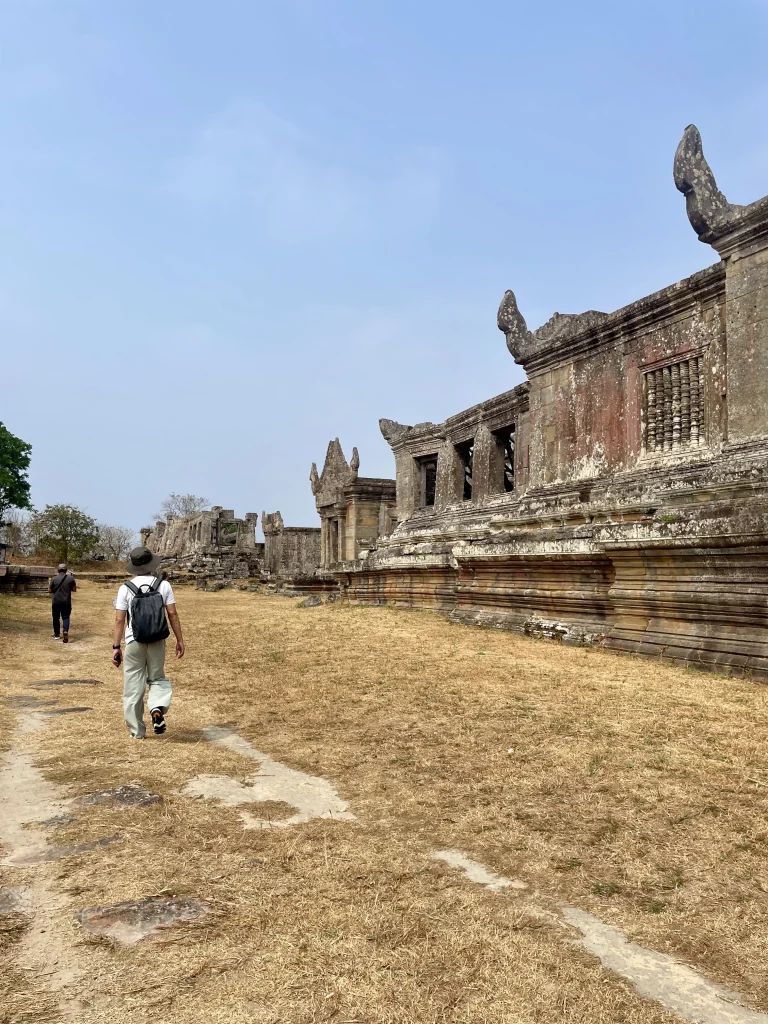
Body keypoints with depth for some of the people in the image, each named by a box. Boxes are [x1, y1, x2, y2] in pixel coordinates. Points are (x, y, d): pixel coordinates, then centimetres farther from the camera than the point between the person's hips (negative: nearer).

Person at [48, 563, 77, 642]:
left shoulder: (54, 579, -4)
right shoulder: (71, 578, -4)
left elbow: (49, 591, 2)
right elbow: (74, 589, 3)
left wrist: (49, 584, 19)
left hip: (56, 602, 1)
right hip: (66, 602, -1)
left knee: (56, 618, 14)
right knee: (66, 617, 1)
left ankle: (56, 634, 23)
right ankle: (65, 631, -24)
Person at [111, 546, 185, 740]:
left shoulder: (125, 589, -4)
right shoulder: (164, 585, -2)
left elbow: (119, 620, -6)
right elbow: (172, 614, -2)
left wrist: (116, 647, -1)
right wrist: (180, 640, 5)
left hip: (134, 642, -1)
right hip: (157, 641, 1)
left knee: (133, 687, 10)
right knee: (157, 679, 19)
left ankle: (137, 731, 15)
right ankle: (158, 709, -10)